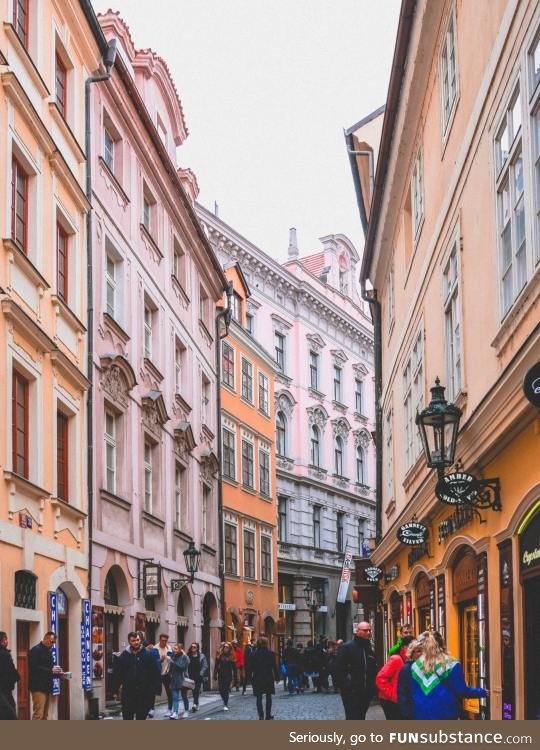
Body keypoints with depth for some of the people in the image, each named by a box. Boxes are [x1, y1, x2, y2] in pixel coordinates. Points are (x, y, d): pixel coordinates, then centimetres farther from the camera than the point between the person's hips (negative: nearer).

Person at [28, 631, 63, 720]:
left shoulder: (48, 651, 20)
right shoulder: (35, 650, -8)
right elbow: (33, 668, -17)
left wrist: (56, 672, 7)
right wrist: (51, 670, -18)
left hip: (47, 687, 9)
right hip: (38, 687, -9)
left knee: (45, 715, 7)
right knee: (38, 714, -15)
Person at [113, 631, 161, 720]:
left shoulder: (148, 654, -1)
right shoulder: (124, 655, 3)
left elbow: (156, 672, 0)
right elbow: (118, 673, 9)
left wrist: (153, 687, -5)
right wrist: (118, 686, 1)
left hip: (144, 693, -1)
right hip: (128, 692, 1)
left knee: (141, 716, 8)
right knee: (127, 717, 0)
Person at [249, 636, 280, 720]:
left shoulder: (254, 654, -5)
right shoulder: (271, 653, -6)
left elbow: (252, 667, -4)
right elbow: (274, 666, -4)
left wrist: (252, 678, 3)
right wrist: (277, 677, 4)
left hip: (257, 678, 0)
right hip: (269, 677, 1)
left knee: (259, 697, 2)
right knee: (268, 697, 13)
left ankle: (261, 715, -9)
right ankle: (268, 715, 16)